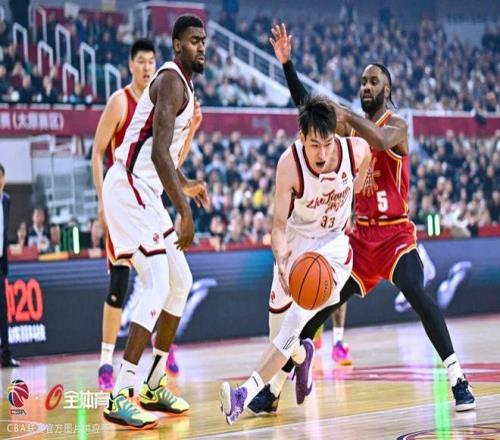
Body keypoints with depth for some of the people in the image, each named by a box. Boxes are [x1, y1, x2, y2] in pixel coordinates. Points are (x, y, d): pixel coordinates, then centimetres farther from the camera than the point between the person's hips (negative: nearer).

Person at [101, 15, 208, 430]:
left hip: (145, 192, 11)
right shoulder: (171, 81, -15)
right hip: (129, 189, -11)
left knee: (181, 282, 15)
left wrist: (184, 185, 32)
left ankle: (154, 386, 23)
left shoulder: (183, 84, 17)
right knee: (158, 287, -18)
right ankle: (120, 398, -21)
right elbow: (158, 152, -25)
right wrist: (185, 212, -26)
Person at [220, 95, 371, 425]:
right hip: (297, 243, 1)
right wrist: (280, 254, -44)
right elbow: (279, 222, -25)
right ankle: (302, 355, 46)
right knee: (280, 330, 7)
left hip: (334, 244, -1)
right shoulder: (290, 164, -28)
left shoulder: (357, 149, -23)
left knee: (297, 318, -22)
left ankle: (246, 394, -26)